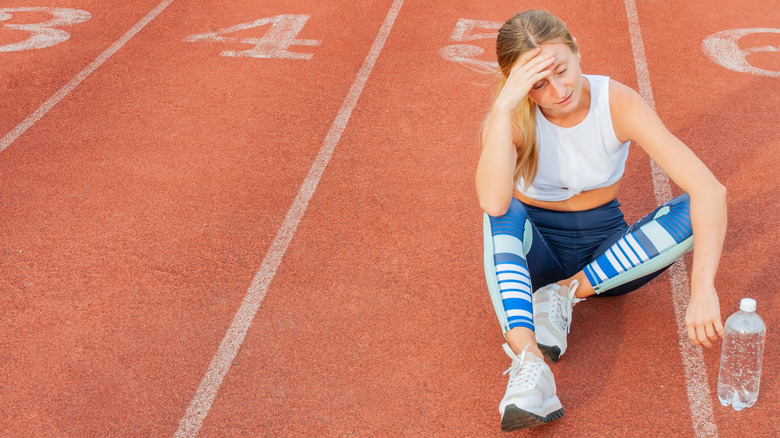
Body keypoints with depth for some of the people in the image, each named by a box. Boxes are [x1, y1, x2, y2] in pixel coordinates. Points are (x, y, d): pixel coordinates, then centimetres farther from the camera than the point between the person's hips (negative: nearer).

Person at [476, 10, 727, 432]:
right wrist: (504, 104, -42)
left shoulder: (617, 103, -20)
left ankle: (567, 293, -19)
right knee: (505, 212, -34)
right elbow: (493, 204, -39)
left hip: (607, 254, 1)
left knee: (693, 210, -25)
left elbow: (709, 189, -30)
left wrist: (703, 289, -42)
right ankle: (528, 360, -47)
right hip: (537, 251, -1)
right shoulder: (511, 115, -19)